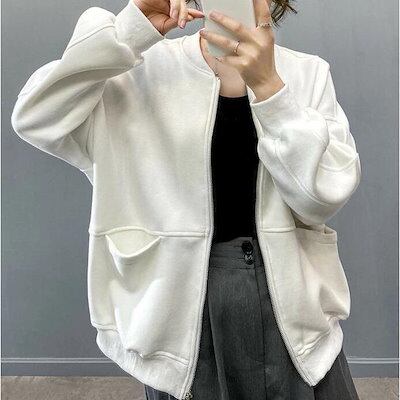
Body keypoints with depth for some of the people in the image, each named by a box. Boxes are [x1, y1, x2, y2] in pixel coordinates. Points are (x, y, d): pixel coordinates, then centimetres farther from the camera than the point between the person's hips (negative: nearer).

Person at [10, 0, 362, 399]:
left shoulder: (309, 73, 2)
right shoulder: (147, 68, -2)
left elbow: (326, 195, -10)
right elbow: (34, 120, -11)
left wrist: (267, 83, -20)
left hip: (289, 297, 2)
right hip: (180, 294, -1)